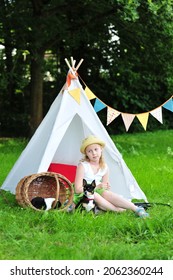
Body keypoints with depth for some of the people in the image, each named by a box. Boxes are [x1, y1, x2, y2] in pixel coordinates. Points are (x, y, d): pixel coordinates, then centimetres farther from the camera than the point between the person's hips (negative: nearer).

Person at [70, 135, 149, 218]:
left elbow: (103, 187, 12)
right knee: (95, 196, -36)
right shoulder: (82, 166, -15)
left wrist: (106, 186, -12)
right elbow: (78, 189, -19)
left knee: (109, 194, -26)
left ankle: (136, 209, -33)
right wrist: (96, 187, -23)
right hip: (83, 194, -4)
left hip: (97, 191, 4)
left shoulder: (104, 167, 1)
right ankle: (117, 210, -32)